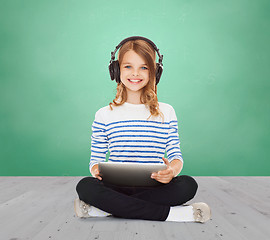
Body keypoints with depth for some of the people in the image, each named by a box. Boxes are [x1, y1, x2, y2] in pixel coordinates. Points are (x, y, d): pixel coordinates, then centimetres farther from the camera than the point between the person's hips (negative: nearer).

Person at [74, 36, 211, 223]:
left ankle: (105, 209, -23)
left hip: (154, 186, 1)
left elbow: (176, 155, 6)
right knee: (85, 186, -31)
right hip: (117, 186, 0)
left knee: (188, 185, -29)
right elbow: (96, 158, 8)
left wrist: (173, 169, -19)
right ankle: (169, 213, -27)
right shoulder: (104, 115, 7)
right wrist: (96, 169, -18)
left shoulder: (166, 112, 9)